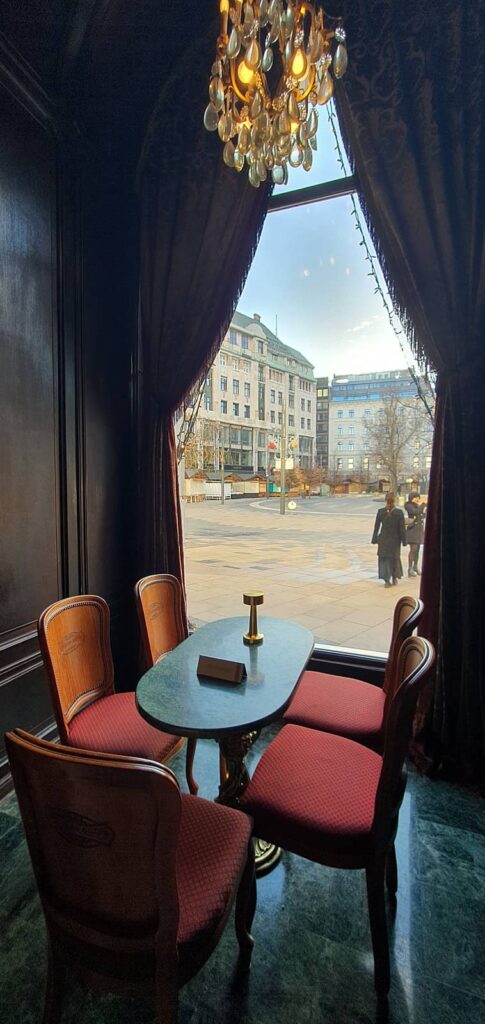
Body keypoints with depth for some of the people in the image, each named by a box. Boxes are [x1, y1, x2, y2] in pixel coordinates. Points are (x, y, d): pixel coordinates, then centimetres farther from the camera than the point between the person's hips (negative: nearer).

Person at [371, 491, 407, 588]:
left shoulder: (380, 511, -7)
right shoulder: (399, 512, -11)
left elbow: (376, 527, -3)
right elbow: (402, 528, -8)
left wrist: (374, 539, 5)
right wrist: (404, 540, 1)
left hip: (383, 539, 0)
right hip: (395, 540, 0)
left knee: (383, 559, 9)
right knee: (395, 558, 17)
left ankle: (387, 580, 6)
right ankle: (394, 578, 28)